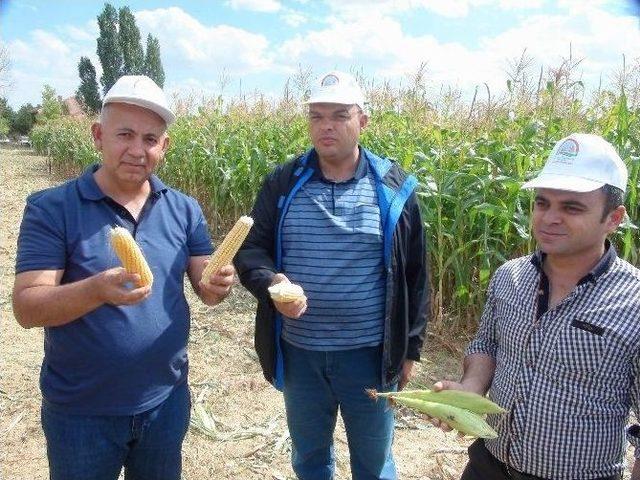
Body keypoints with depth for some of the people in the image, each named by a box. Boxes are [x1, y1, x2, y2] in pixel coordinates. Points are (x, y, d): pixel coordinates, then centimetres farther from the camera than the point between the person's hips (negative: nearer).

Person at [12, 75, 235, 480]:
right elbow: (27, 308, -17)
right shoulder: (51, 208, -12)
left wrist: (218, 284, -25)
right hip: (81, 412, -3)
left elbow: (206, 288, -1)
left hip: (166, 402, 3)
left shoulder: (184, 210, -2)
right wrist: (98, 290, -35)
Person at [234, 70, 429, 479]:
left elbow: (415, 275, 1)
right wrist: (270, 283, -22)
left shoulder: (394, 188, -5)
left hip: (370, 354, -1)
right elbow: (251, 249, 0)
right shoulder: (283, 183, -2)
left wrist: (410, 347, 2)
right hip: (299, 353, 2)